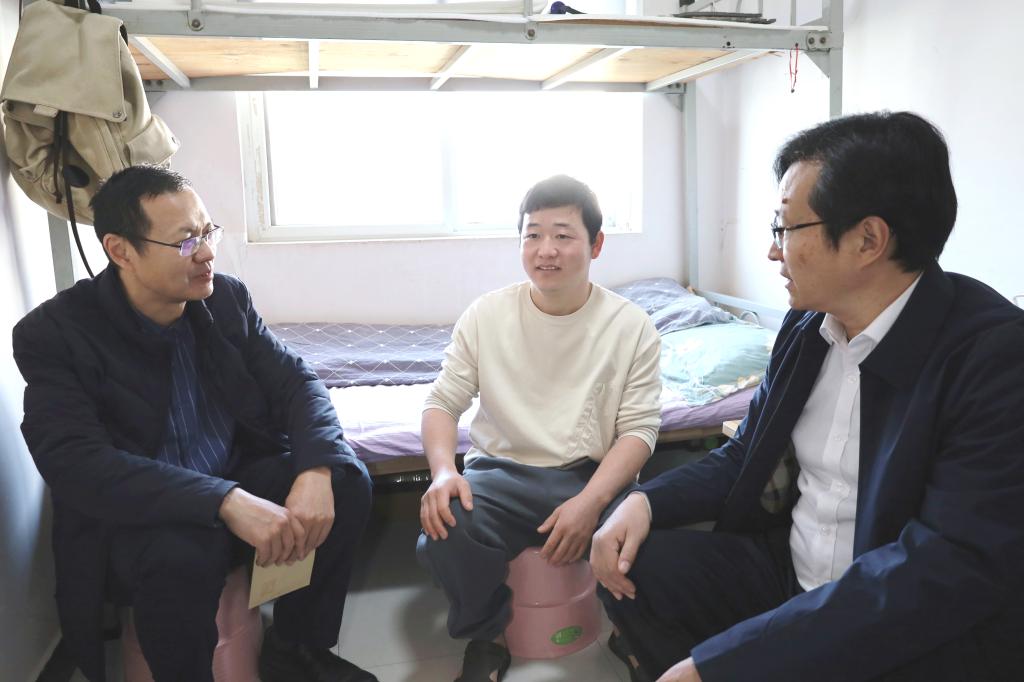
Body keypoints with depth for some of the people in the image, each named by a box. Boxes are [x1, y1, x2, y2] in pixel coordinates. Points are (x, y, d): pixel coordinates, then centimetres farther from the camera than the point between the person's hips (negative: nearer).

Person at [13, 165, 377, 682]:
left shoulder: (227, 298, -1)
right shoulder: (52, 332, -14)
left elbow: (296, 383, -4)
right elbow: (75, 463, -27)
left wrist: (315, 471, -26)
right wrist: (227, 502, -39)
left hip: (238, 479, 5)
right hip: (131, 514, -4)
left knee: (346, 479, -16)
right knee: (179, 555, -36)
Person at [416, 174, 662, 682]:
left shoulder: (632, 326, -2)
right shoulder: (485, 315, 2)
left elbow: (639, 428, -5)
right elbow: (442, 403, 3)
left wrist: (591, 501, -21)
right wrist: (443, 471, -17)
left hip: (593, 477, 0)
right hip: (501, 474, 1)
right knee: (443, 531, -28)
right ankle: (489, 638, 5)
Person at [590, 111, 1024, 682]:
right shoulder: (806, 327, 2)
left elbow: (953, 565, -27)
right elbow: (746, 456, 10)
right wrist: (647, 501, -11)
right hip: (788, 572, 6)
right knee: (635, 566, -9)